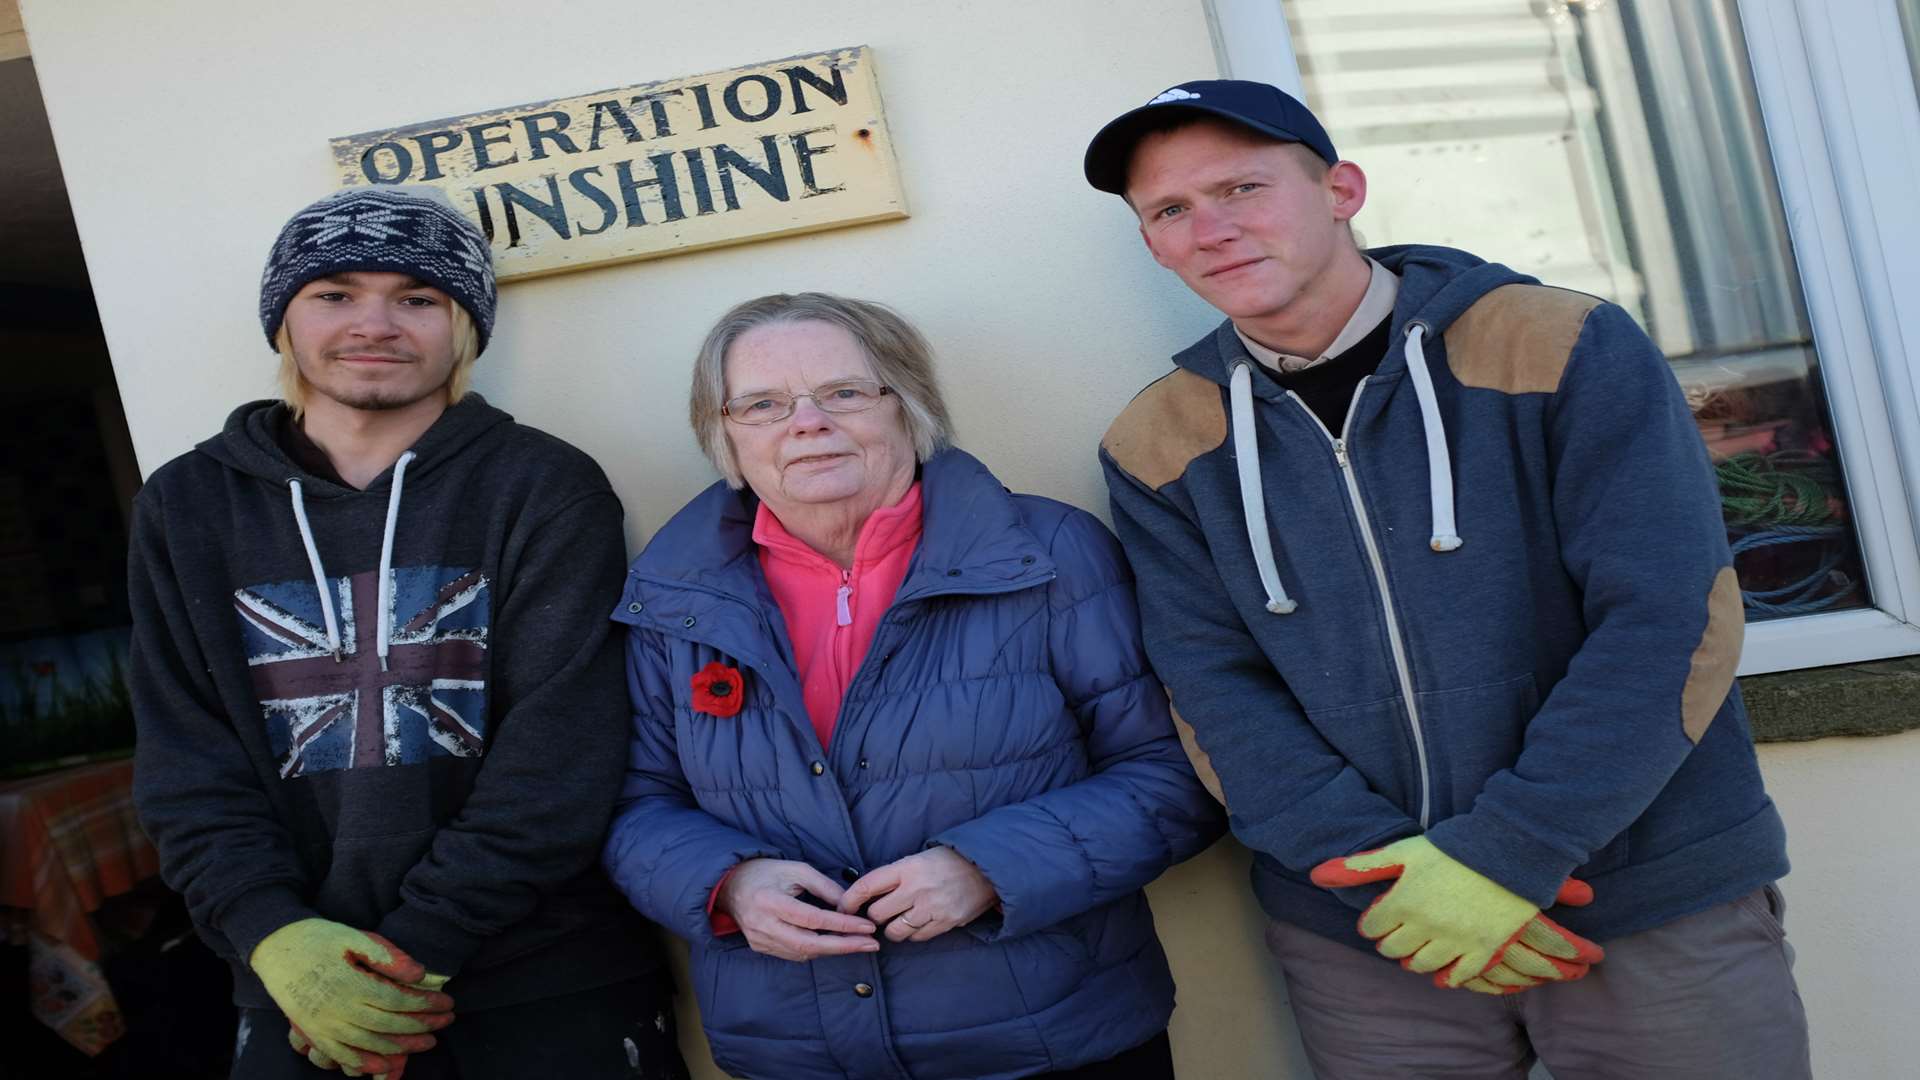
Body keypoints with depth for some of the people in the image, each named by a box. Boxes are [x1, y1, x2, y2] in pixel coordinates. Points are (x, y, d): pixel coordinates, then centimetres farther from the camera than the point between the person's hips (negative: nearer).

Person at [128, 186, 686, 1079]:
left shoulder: (545, 488, -5)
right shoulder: (187, 506, 5)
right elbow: (187, 761, 0)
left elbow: (561, 748, -11)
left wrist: (418, 941, -16)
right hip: (300, 987, 2)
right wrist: (275, 935, -13)